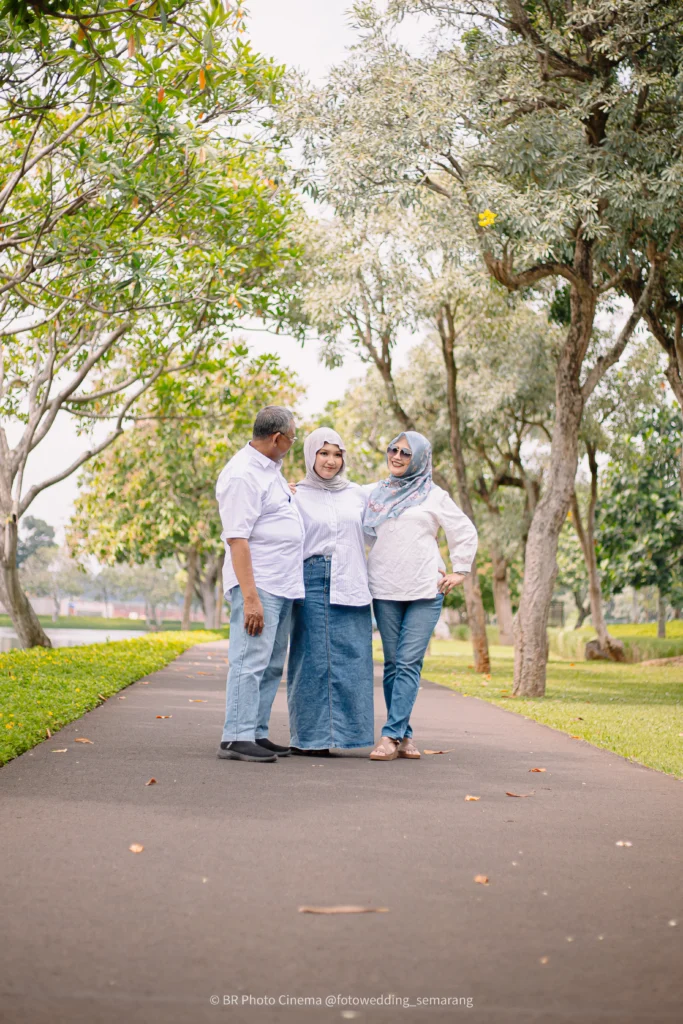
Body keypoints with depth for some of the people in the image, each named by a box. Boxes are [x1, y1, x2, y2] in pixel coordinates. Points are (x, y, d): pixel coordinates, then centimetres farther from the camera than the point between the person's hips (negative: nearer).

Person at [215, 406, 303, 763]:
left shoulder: (271, 469, 17)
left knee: (271, 665, 11)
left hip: (282, 585, 10)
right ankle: (236, 738, -7)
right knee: (251, 661, -10)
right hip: (258, 585, -10)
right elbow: (237, 539, -19)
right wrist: (250, 597, -23)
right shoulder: (242, 475, -14)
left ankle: (256, 734, 16)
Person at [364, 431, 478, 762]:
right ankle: (404, 736, 7)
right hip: (385, 590, 3)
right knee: (393, 664, 2)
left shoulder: (434, 496, 5)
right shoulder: (376, 493, 13)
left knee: (409, 663, -9)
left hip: (425, 589, -3)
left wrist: (459, 571, 5)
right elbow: (367, 533, 24)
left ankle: (392, 735, -11)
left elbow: (465, 533, 10)